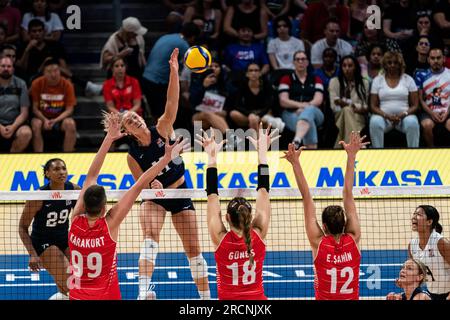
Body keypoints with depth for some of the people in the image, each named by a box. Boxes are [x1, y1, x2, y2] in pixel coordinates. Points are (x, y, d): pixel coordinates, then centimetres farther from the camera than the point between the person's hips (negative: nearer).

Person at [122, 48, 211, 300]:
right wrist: (151, 185, -27)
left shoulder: (162, 130, -10)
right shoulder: (133, 155, -9)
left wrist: (174, 72, -36)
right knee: (151, 236, -29)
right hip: (154, 197, -1)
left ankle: (206, 297, 17)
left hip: (180, 194, 1)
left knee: (193, 249, 3)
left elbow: (172, 103, -24)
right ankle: (144, 291, -42)